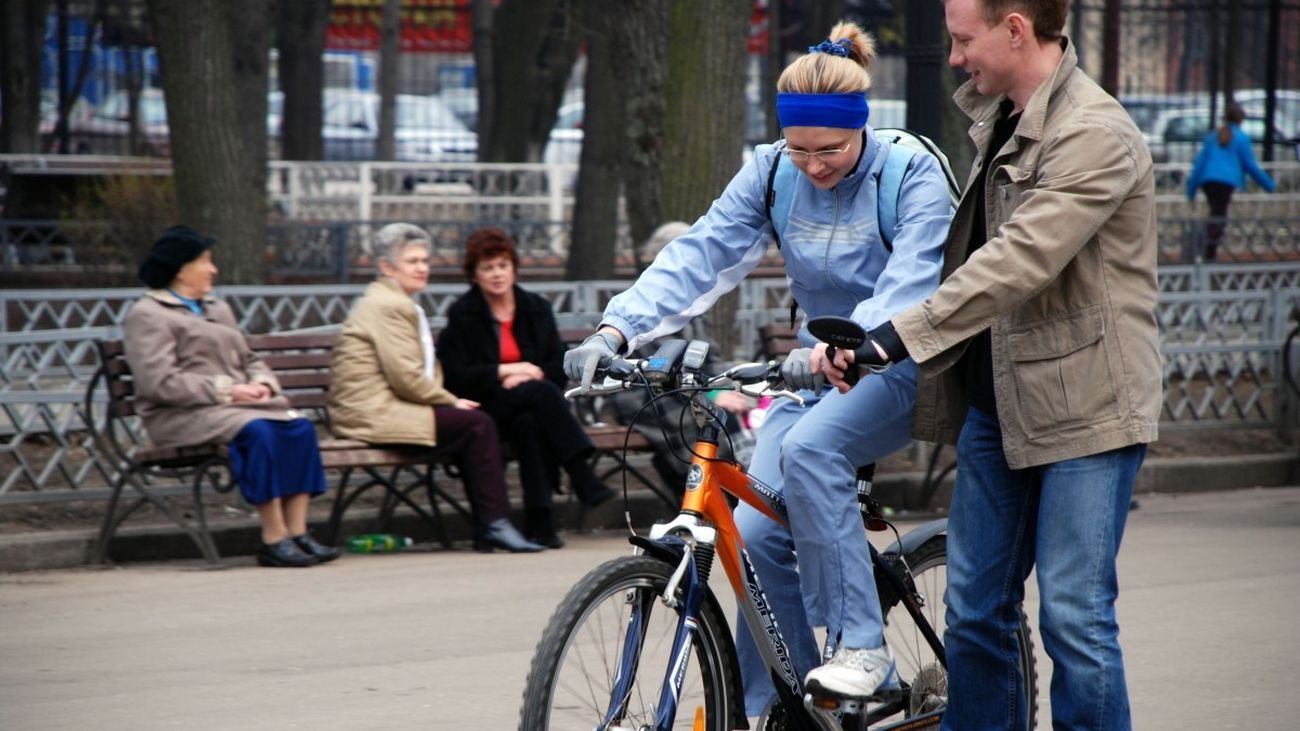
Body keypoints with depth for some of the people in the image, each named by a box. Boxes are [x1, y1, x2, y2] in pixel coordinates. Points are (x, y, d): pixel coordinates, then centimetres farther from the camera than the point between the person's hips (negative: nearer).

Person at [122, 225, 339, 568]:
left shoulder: (218, 309, 26)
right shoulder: (146, 316, -2)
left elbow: (250, 360, 26)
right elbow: (159, 383, -14)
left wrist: (262, 384, 1)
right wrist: (226, 390, -16)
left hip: (237, 404, 7)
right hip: (182, 416, -7)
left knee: (299, 427, -20)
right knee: (257, 430, -34)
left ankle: (297, 532, -25)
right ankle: (273, 540, -32)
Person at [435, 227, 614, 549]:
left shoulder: (536, 308, 15)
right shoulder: (462, 314, 5)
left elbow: (560, 368, 10)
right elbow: (453, 376, -4)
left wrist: (525, 376, -10)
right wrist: (505, 371, -11)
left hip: (532, 407, 3)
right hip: (486, 408, -3)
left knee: (530, 423, -35)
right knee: (541, 392, -33)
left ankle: (539, 521, -39)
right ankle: (583, 481, -42)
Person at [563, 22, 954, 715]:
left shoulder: (913, 176, -15)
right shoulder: (772, 173, -2)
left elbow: (910, 283, -29)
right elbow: (699, 254, -10)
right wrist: (615, 329, -26)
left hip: (902, 366, -5)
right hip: (819, 365, 5)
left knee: (808, 447, -33)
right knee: (756, 531, -13)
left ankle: (861, 644, -25)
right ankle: (769, 708, 1)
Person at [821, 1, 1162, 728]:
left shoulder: (1095, 136, -18)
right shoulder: (1001, 121, 12)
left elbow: (1021, 260, -27)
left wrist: (901, 337, -30)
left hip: (1084, 411, -9)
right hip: (998, 402, 9)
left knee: (1075, 615, -7)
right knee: (974, 610, 10)